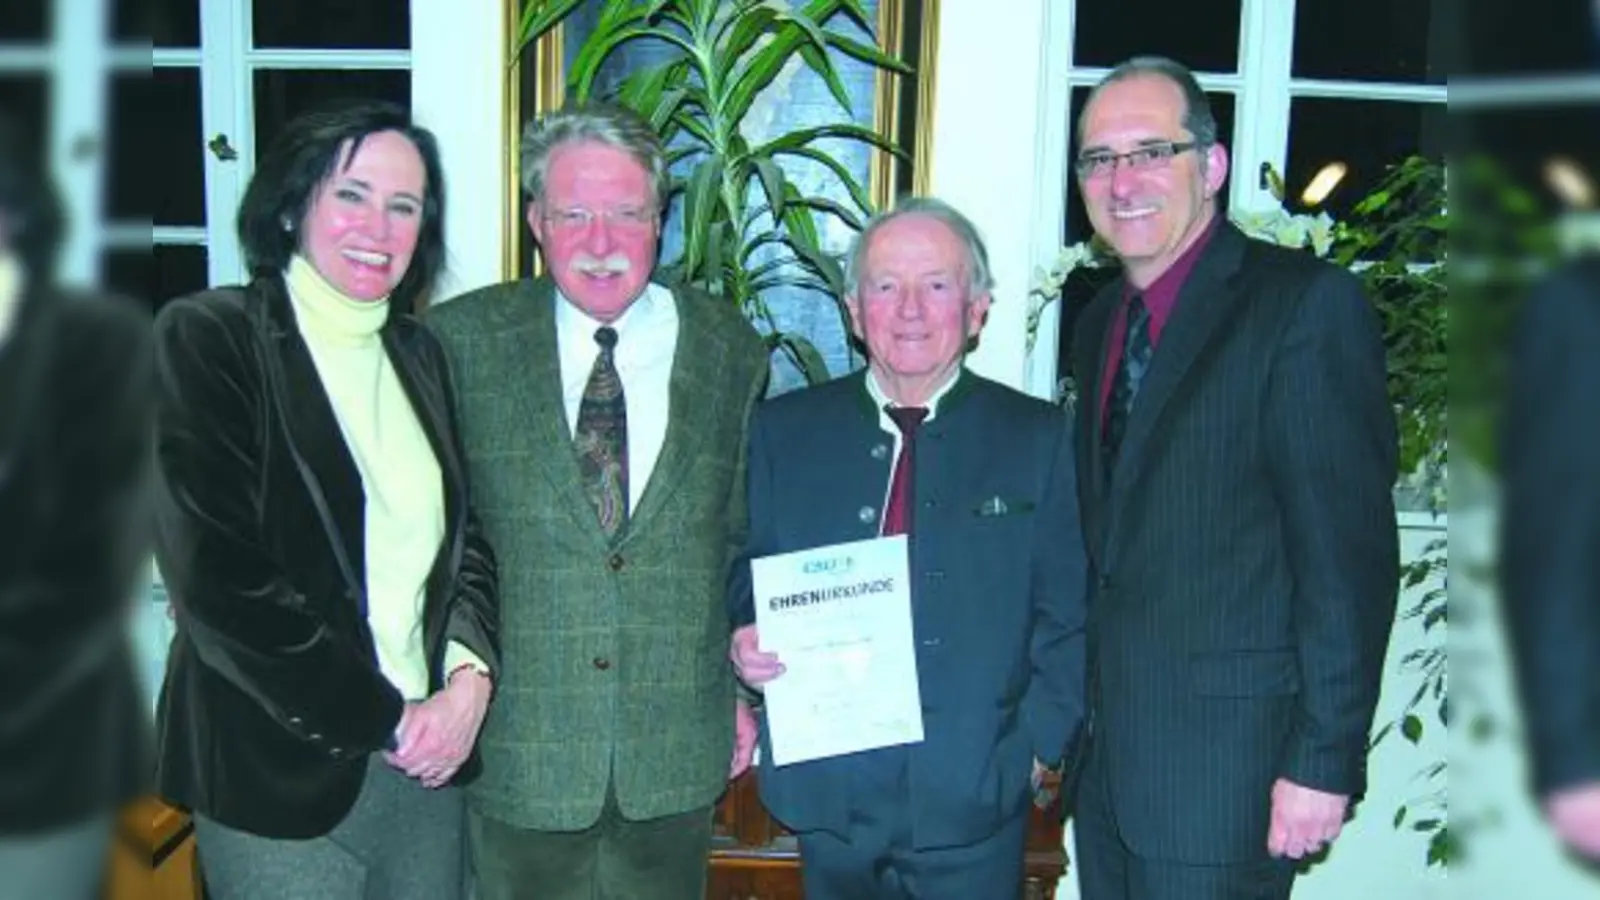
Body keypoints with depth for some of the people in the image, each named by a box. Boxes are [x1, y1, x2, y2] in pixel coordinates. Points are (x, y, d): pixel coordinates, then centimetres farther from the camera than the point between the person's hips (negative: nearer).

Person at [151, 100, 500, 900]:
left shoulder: (419, 355, 9)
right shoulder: (205, 338, -8)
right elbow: (217, 579, -14)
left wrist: (469, 679, -6)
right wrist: (380, 719, -11)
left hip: (428, 755, 5)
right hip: (278, 774, -5)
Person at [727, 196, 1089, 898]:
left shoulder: (1038, 437, 1)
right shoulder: (783, 430, 5)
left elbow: (1067, 619, 1)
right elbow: (741, 578, 11)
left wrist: (1038, 749, -7)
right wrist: (745, 644, -8)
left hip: (976, 798, -1)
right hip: (831, 794, 2)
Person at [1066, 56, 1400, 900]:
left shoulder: (1308, 302, -12)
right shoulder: (1099, 322, 11)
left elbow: (1350, 550, -15)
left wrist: (1325, 760, -17)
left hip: (1225, 762, -7)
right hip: (1107, 756, 7)